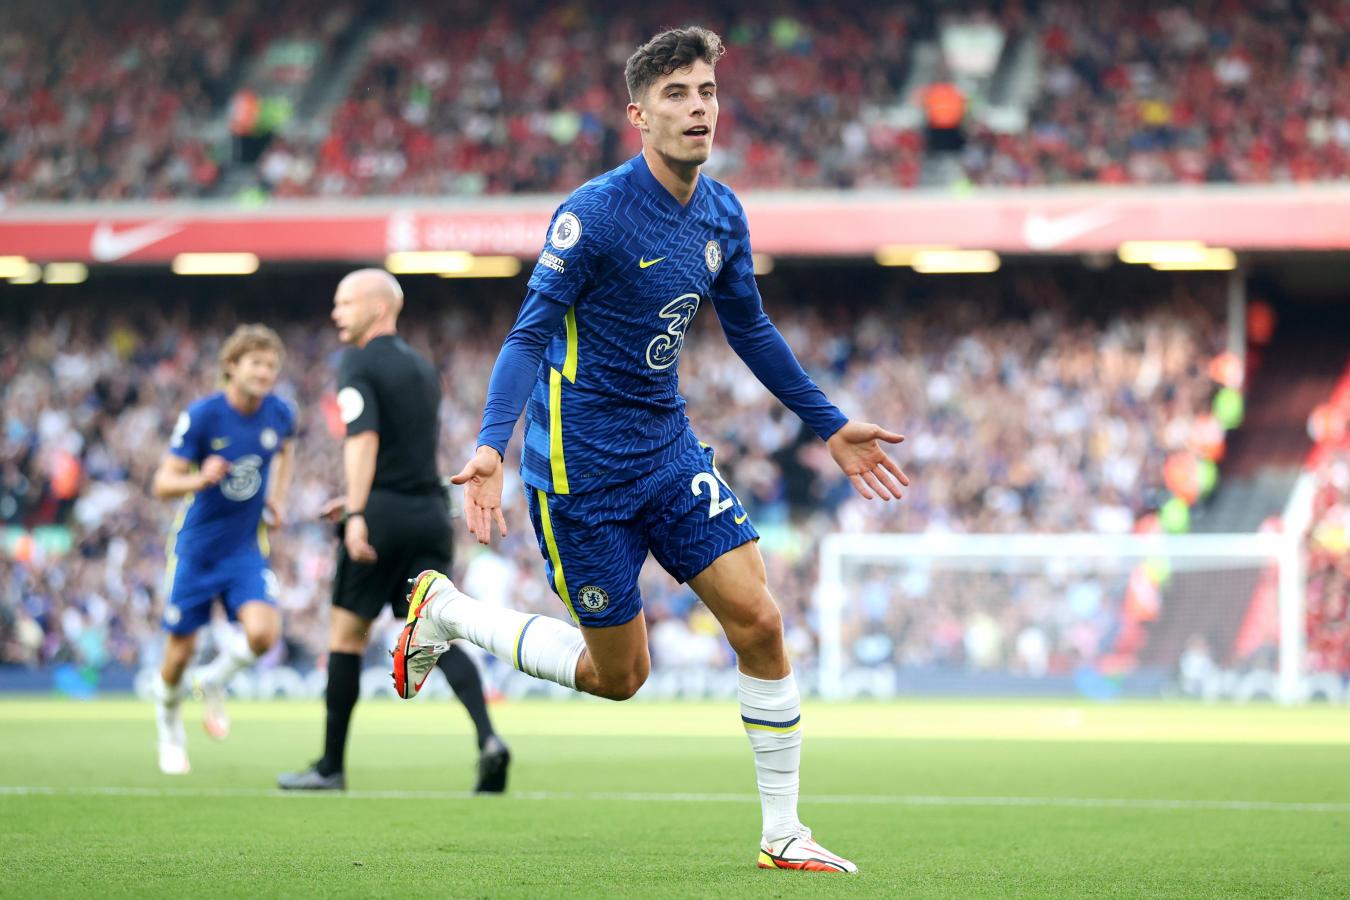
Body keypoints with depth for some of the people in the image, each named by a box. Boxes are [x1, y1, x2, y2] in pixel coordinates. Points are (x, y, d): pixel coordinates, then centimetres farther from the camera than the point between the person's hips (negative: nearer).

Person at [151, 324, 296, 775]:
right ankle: (170, 733, 31)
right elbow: (162, 484, -15)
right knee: (180, 652, 3)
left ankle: (214, 682, 10)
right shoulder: (201, 415, -15)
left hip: (247, 548, 2)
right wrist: (201, 479, -35)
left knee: (262, 632, -22)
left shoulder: (280, 413, -4)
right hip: (196, 548, -2)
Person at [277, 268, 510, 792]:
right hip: (431, 511, 6)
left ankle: (332, 765, 11)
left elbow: (364, 439, -21)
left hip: (384, 515, -6)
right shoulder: (423, 369, 20)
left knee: (346, 635, 6)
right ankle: (488, 739, -22)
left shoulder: (359, 367, -6)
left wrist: (357, 512, -29)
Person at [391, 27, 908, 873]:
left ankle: (783, 835, 5)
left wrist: (832, 426, 20)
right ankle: (443, 609, 23)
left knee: (759, 621, -6)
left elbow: (750, 328, 18)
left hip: (670, 451, 6)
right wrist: (492, 447, -32)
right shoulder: (595, 212, -18)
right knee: (619, 675, 2)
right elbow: (531, 334, -19)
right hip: (583, 469, -6)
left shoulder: (722, 215, 3)